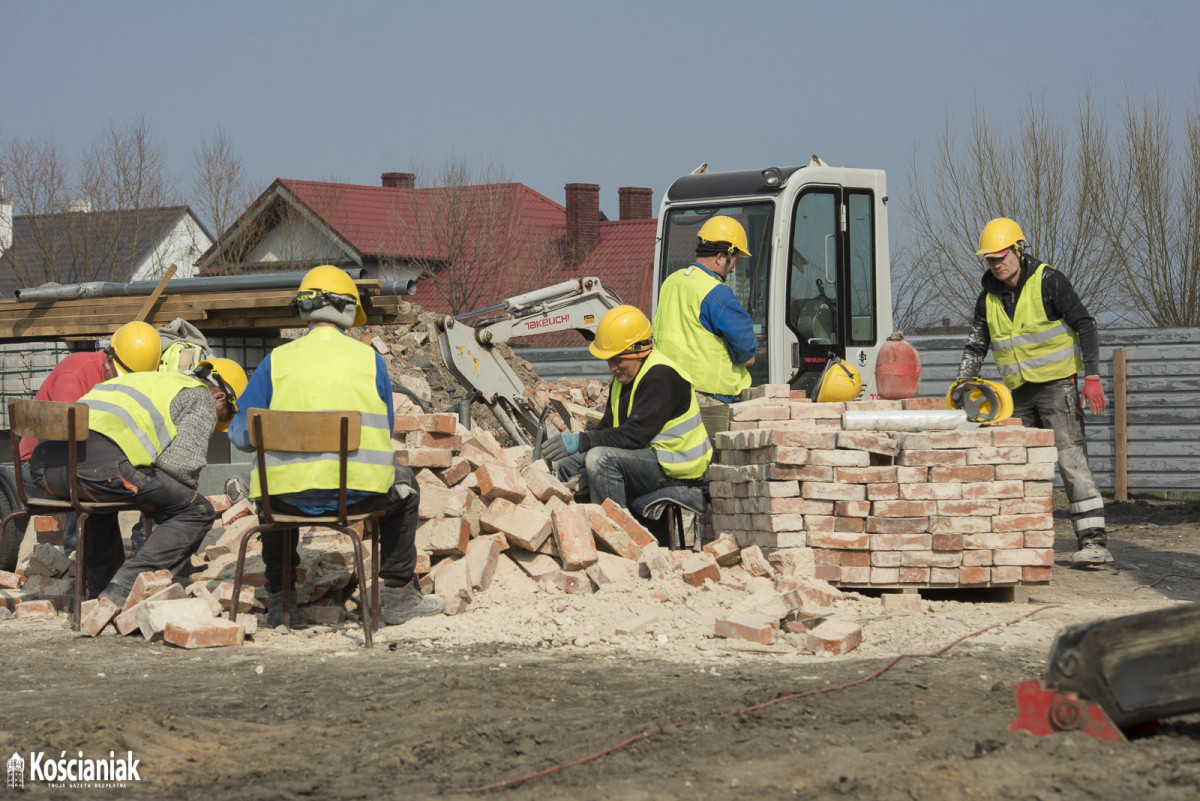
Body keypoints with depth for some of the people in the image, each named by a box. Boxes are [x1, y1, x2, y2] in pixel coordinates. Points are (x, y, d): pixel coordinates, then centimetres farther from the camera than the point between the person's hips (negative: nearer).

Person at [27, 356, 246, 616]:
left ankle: (101, 589, 33)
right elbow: (182, 463, 1)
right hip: (102, 461, -8)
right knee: (197, 511, 5)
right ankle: (122, 589, -6)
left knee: (96, 500, 42)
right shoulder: (202, 399, 16)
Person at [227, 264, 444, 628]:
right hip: (360, 493, -1)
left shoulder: (276, 361, 2)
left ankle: (279, 599, 35)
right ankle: (398, 593, 32)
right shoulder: (370, 359, 3)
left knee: (268, 486, 38)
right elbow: (385, 434, 12)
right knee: (403, 484, 33)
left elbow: (240, 435, 5)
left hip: (291, 495, 1)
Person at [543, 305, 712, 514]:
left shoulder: (660, 378, -21)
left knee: (600, 458, -31)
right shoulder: (624, 376, 11)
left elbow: (636, 434, -29)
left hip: (674, 468, -10)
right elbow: (608, 426, 13)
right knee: (565, 463, 6)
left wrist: (581, 441, -32)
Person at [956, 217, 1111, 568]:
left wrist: (1092, 377, -16)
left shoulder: (1048, 282, -9)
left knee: (1071, 459, -15)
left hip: (1056, 385, -7)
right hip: (1019, 393, 7)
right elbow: (975, 346, 17)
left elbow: (1085, 326, -9)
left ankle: (1093, 541, -19)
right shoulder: (989, 297, 8)